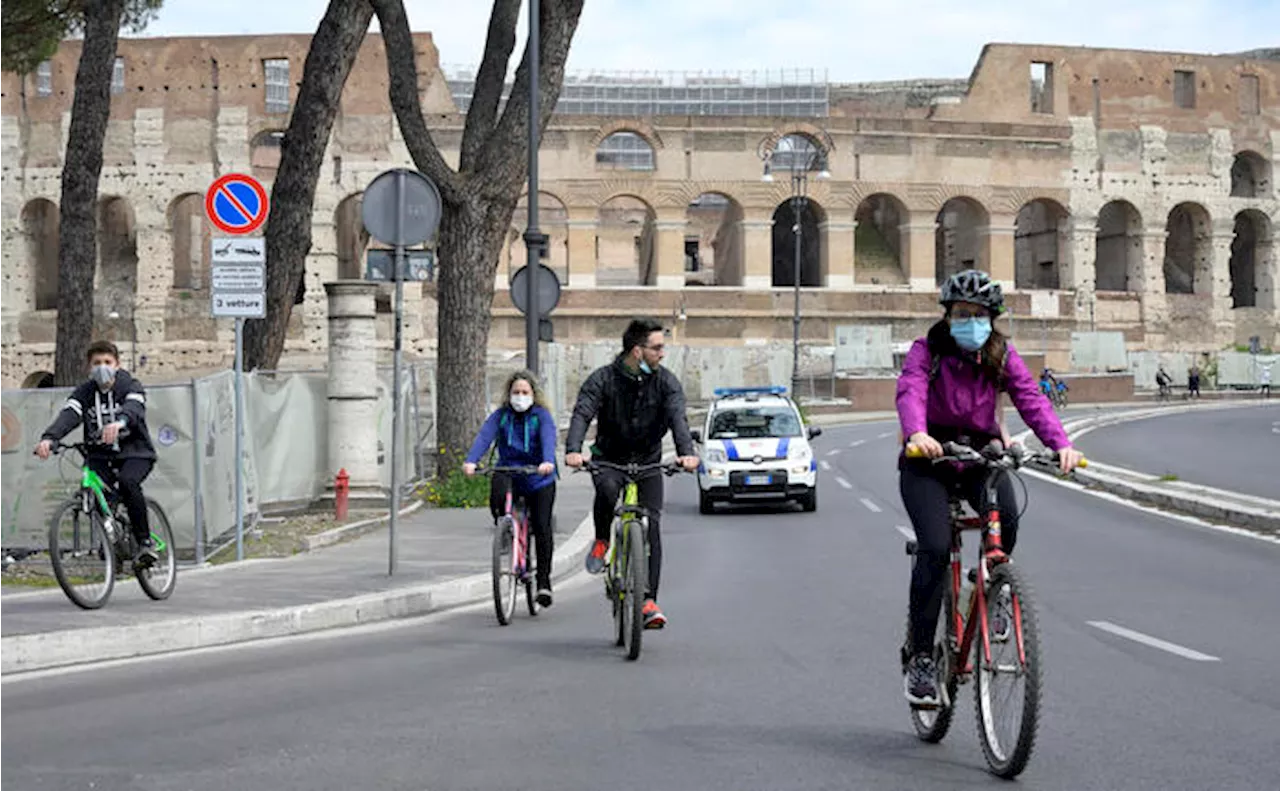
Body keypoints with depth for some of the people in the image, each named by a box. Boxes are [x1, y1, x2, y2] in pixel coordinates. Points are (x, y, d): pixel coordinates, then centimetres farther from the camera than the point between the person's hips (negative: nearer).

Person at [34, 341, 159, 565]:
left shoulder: (130, 386, -5)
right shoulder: (84, 392, 4)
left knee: (127, 482, -33)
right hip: (100, 454, 3)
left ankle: (145, 542, -22)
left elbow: (134, 407, -28)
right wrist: (49, 438, -36)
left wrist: (120, 422, -53)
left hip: (134, 452, -3)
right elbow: (68, 414, -15)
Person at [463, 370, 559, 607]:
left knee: (542, 527, -8)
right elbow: (484, 436, -12)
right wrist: (471, 461, -31)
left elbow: (548, 439, -20)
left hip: (538, 479, -1)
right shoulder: (501, 415, 3)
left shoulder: (542, 416, -2)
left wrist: (548, 462, -42)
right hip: (508, 471, 1)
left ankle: (543, 580, 4)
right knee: (498, 489, -33)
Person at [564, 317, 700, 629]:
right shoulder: (603, 379, -10)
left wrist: (686, 452, -40)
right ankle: (601, 541, -6)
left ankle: (649, 600, -7)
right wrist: (573, 450, -42)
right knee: (607, 488, -35)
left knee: (651, 524, -12)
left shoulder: (665, 381, -5)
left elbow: (677, 417, -20)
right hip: (608, 459, -2)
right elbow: (582, 414, -23)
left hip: (648, 462, 2)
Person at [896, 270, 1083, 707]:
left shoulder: (1002, 356, 1)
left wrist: (1061, 444, -31)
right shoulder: (926, 351, -8)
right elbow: (910, 392, -27)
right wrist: (917, 433, -50)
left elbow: (1031, 399, -12)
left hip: (980, 453, 2)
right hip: (929, 459, -2)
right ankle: (920, 656, -10)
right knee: (935, 547, -20)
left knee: (1006, 519, -29)